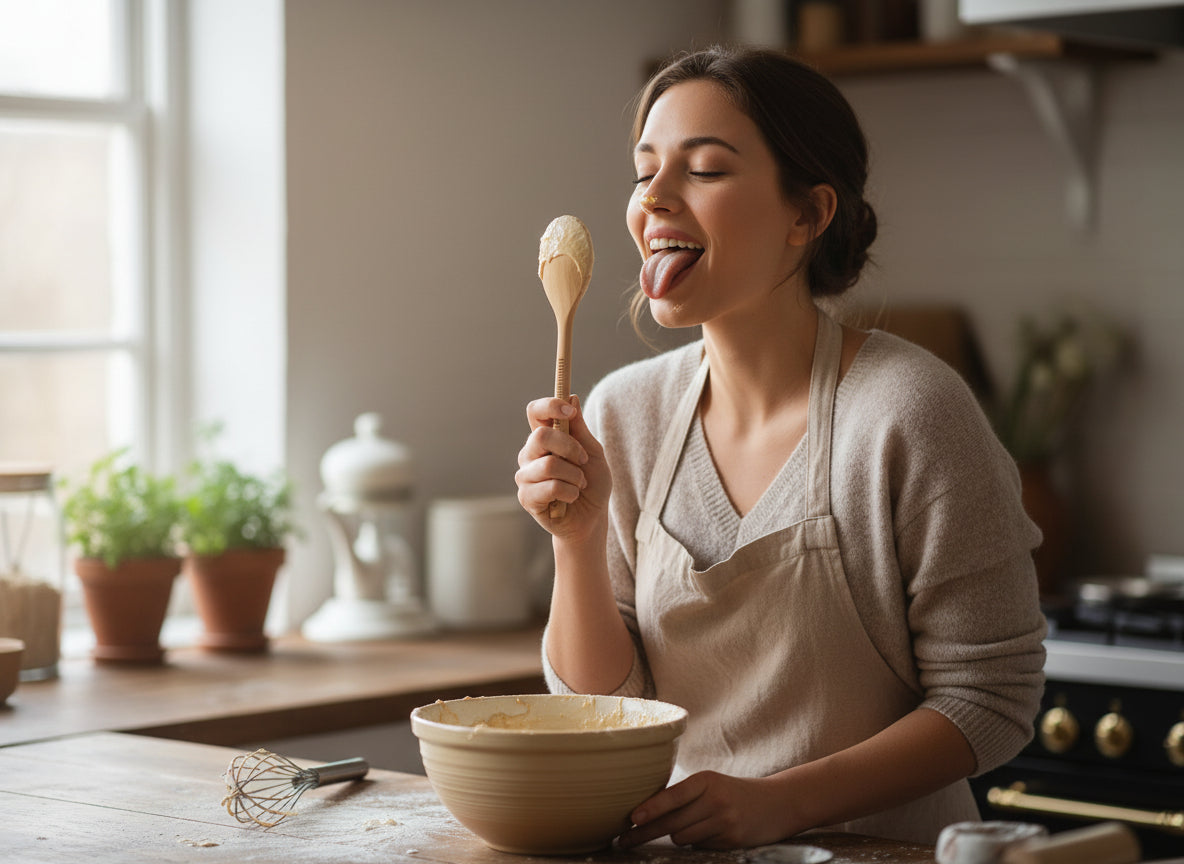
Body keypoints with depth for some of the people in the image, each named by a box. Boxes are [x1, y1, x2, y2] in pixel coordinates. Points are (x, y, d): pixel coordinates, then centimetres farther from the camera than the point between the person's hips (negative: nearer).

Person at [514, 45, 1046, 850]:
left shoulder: (907, 408, -12)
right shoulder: (624, 413, 3)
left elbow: (989, 700, -8)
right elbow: (599, 708, 5)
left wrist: (782, 802, -18)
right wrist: (577, 539, -11)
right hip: (678, 847, 4)